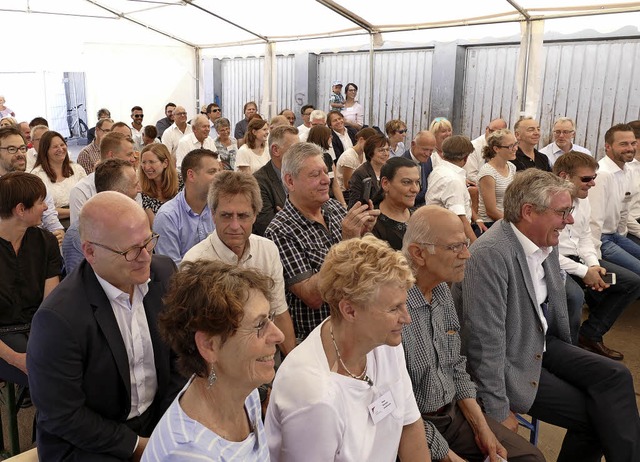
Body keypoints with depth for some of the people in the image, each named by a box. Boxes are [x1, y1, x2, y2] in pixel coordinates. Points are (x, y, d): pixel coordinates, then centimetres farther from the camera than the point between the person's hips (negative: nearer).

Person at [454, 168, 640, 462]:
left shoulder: (546, 241, 0)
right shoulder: (490, 254, -28)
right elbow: (485, 340, -26)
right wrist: (499, 411, -20)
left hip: (543, 344, 8)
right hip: (509, 363, -8)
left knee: (615, 376, -5)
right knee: (593, 415, -11)